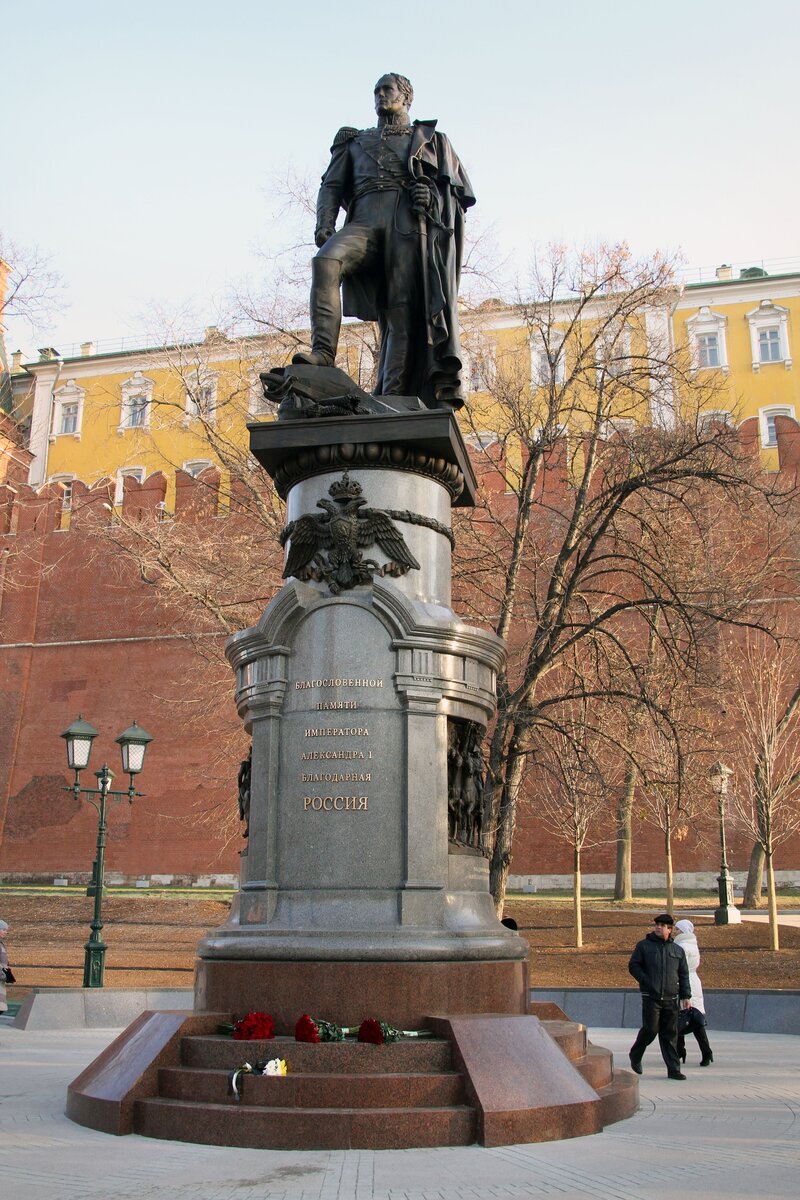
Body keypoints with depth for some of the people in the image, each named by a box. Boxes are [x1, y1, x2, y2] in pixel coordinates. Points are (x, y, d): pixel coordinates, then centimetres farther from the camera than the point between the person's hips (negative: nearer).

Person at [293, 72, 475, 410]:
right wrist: (324, 223, 0)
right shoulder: (354, 141, 34)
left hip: (410, 223, -1)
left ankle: (393, 399, -25)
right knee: (326, 261, -31)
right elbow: (332, 185, 20)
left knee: (403, 308, -18)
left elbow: (460, 192, 19)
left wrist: (435, 198, -4)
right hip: (365, 220, 2)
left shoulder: (432, 139, 28)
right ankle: (323, 352, -39)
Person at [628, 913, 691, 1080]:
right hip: (651, 997, -3)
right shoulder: (644, 946, 5)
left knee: (670, 1035, 2)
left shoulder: (677, 950, 14)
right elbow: (633, 966, 2)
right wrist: (646, 981, -12)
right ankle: (635, 1055, 19)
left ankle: (673, 1069, 7)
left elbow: (683, 975, 14)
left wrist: (686, 996, 6)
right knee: (650, 1029, -6)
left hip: (671, 999, 3)